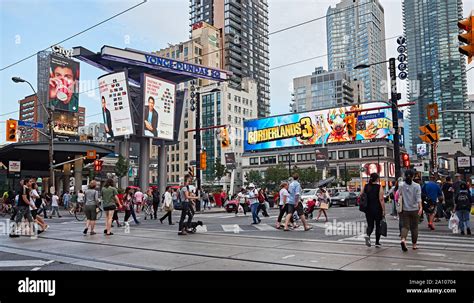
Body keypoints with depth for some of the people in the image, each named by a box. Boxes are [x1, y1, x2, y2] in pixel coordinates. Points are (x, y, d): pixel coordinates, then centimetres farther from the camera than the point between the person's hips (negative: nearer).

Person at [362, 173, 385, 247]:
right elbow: (381, 199, -13)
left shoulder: (366, 186, 4)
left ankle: (368, 235, -18)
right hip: (377, 209, -3)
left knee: (370, 225, 11)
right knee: (378, 225, 11)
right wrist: (383, 210, -9)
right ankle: (377, 243, 16)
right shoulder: (379, 187, -8)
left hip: (368, 209, 3)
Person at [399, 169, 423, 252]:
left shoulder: (401, 186, -1)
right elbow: (418, 198, -15)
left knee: (405, 226, 2)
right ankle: (414, 244, 21)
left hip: (405, 210, 1)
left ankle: (403, 239, -25)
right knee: (414, 227, 12)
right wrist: (420, 207, -22)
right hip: (414, 209, -1)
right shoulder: (417, 186, -5)